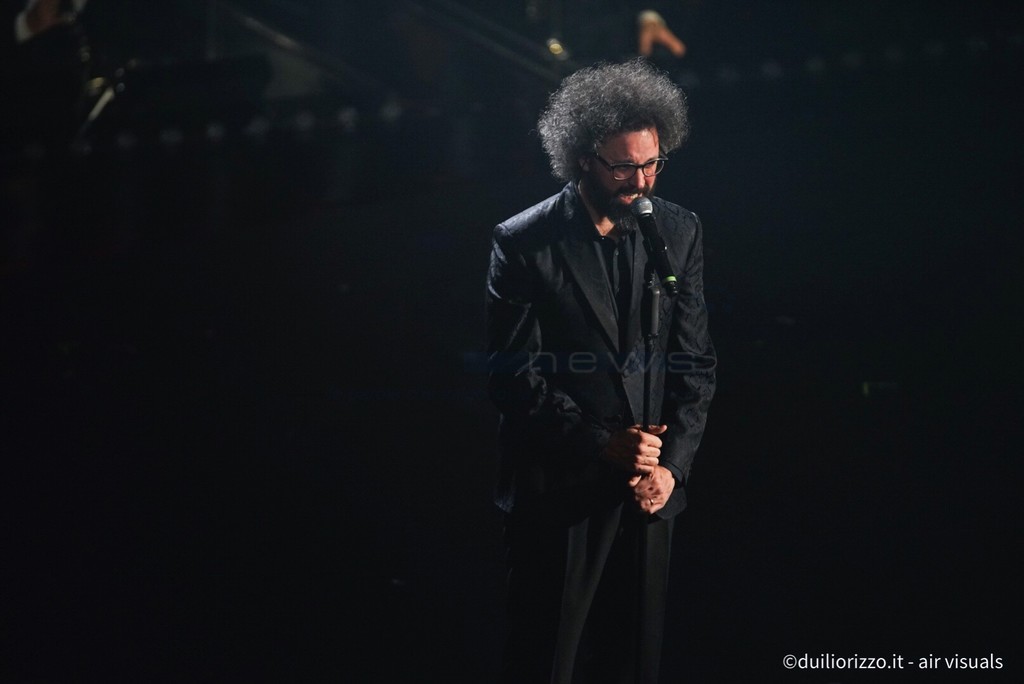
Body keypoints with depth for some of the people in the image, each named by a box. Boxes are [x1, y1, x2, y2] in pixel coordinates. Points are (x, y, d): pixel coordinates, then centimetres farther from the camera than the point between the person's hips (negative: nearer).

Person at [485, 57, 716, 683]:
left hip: (649, 489, 4)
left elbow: (695, 363, 4)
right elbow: (515, 377, -10)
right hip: (556, 491, -3)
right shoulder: (523, 244, -9)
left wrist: (671, 465, -6)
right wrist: (602, 443, -18)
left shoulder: (680, 232, 3)